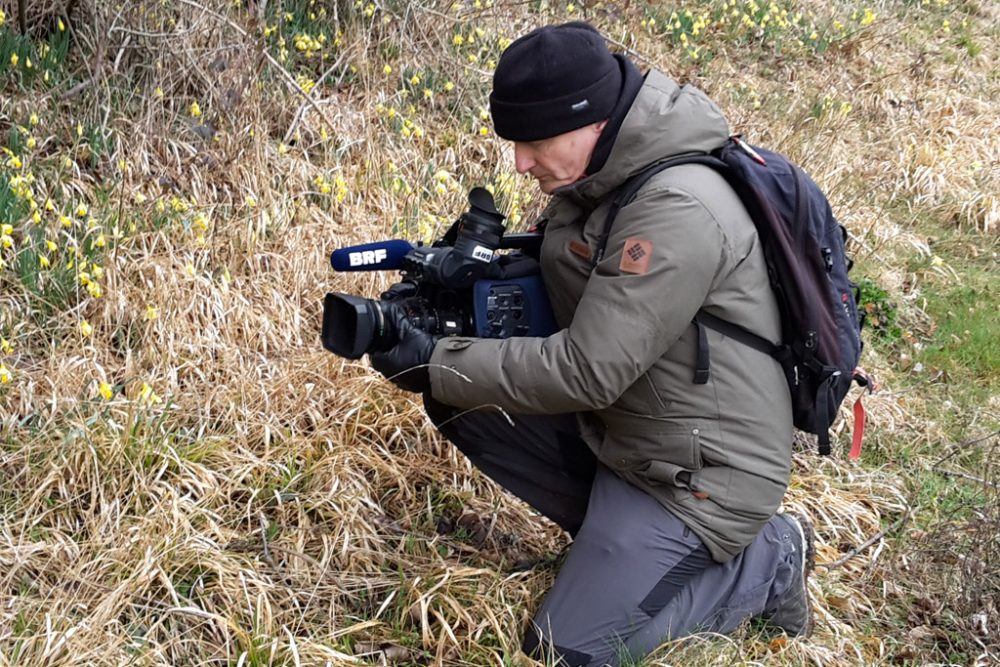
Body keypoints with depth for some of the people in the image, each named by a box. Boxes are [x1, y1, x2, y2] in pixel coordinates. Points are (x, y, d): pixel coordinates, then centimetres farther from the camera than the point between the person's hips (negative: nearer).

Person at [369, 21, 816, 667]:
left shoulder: (678, 210, -28)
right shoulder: (600, 176, 0)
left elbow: (586, 370, -28)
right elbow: (549, 287, 11)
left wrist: (434, 364, -23)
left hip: (695, 474, -9)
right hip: (613, 430, 9)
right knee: (457, 400, 1)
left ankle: (767, 559, 8)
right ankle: (614, 532, 10)